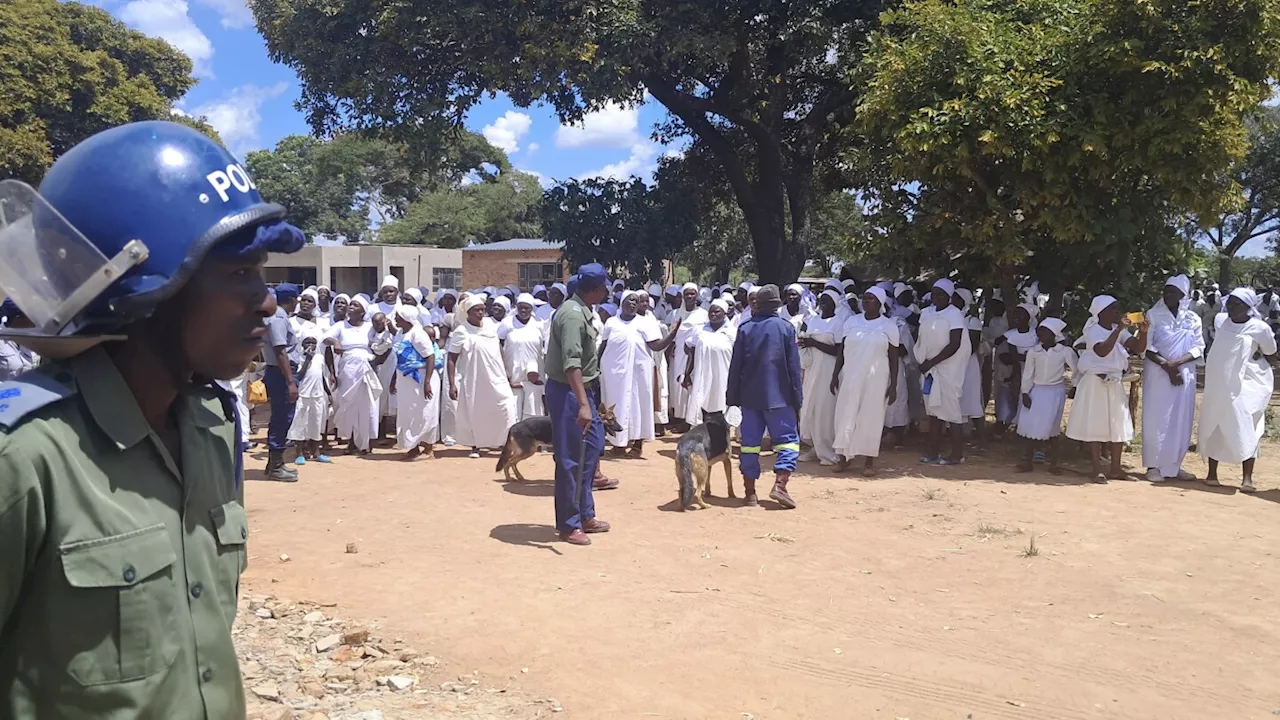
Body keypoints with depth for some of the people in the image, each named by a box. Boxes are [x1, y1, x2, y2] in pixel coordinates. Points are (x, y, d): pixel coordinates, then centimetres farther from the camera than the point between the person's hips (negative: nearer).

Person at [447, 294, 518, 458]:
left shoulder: (490, 323, 4)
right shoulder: (461, 332, -10)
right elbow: (451, 359, -8)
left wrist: (505, 369, 15)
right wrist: (452, 384, -14)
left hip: (496, 378, 4)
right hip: (473, 381, -4)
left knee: (506, 408, -3)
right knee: (474, 414, 5)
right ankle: (475, 447, 19)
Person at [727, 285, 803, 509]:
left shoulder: (745, 329, 3)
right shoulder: (786, 328, -3)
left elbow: (735, 365, 4)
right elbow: (793, 366, -2)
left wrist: (733, 396, 10)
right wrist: (797, 398, 4)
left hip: (749, 396, 3)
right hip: (778, 396, -2)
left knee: (750, 442, 7)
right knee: (787, 439, 5)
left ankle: (750, 492, 8)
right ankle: (780, 483, -11)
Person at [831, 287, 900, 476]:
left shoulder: (888, 325, 1)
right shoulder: (851, 322, 7)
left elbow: (894, 357, 0)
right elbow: (841, 352, 9)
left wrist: (893, 385, -5)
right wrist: (835, 376, 3)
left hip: (875, 380, -2)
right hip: (850, 378, 2)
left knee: (871, 417, 2)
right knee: (846, 416, 2)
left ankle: (869, 461, 10)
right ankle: (843, 457, 13)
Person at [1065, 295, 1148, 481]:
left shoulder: (1120, 330, 7)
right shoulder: (1093, 331, -11)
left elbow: (1139, 348, -2)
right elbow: (1102, 351, -29)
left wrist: (1143, 332, -19)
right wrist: (1119, 329, -31)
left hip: (1115, 384, 6)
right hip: (1095, 383, -6)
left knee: (1118, 425, 7)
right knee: (1095, 425, -3)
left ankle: (1115, 469, 16)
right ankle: (1098, 470, 1)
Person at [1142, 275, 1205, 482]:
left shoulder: (1193, 319, 6)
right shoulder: (1153, 315, -2)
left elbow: (1199, 347, 1)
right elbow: (1146, 345, -8)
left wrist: (1177, 362, -15)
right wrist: (1166, 365, -17)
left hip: (1184, 374, 3)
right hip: (1157, 374, -3)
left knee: (1181, 421, 6)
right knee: (1156, 420, -2)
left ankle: (1173, 465, 15)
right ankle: (1154, 465, 4)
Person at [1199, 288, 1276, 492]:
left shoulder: (1258, 328, -10)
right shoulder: (1220, 320, 2)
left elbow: (1270, 350, 7)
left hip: (1246, 384, -4)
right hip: (1218, 384, 4)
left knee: (1246, 429, -8)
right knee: (1213, 427, 7)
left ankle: (1247, 478, -7)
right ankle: (1212, 473, 16)